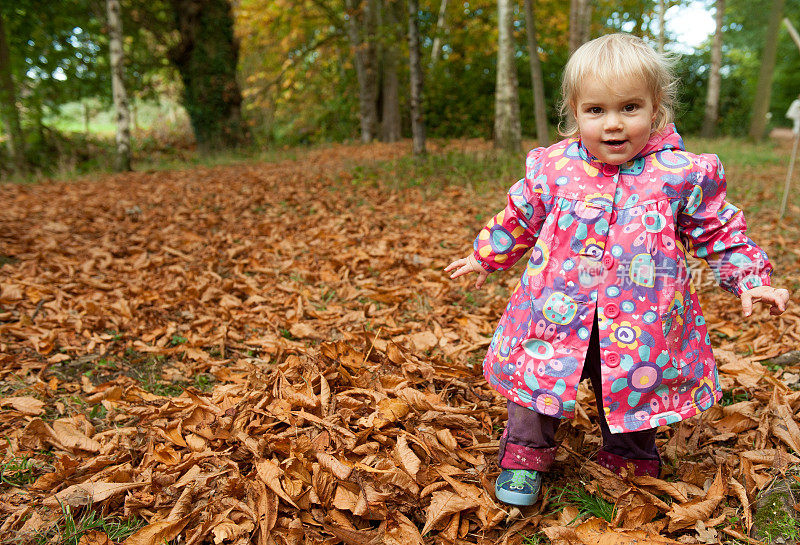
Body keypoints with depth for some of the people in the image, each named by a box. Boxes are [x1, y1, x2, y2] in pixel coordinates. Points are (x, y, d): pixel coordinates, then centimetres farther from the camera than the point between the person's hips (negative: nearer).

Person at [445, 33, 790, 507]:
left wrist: (751, 280, -1)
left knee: (633, 395, 18)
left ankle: (631, 464, 44)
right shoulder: (552, 168, -3)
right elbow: (519, 220, 13)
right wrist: (485, 256, 20)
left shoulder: (683, 174, -6)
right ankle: (526, 454, 32)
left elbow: (719, 233, 7)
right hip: (557, 320, 0)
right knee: (537, 380, 8)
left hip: (640, 327, 0)